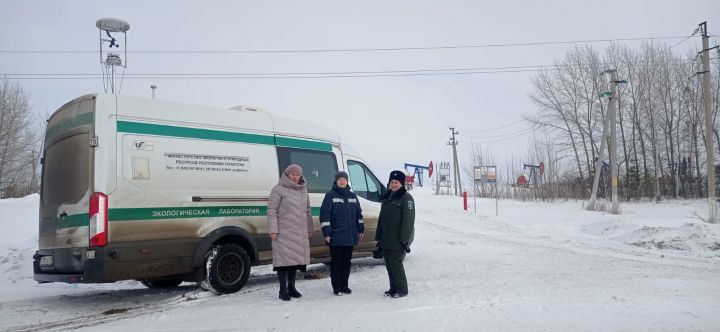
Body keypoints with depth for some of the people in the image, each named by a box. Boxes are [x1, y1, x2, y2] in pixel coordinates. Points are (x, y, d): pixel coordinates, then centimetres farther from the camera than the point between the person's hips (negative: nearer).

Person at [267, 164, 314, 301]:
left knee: (296, 259, 11)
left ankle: (291, 287, 24)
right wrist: (273, 230, -15)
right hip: (283, 232, -6)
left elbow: (307, 211, 20)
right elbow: (272, 210, -8)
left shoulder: (303, 190, 14)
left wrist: (310, 229, 19)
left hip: (300, 233, 6)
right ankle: (283, 290, 3)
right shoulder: (278, 189, -4)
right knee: (284, 259, -5)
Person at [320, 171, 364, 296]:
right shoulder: (330, 195, -4)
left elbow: (359, 214, 18)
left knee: (347, 261, 11)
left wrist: (361, 230, 15)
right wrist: (327, 233, -12)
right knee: (336, 261, 1)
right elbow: (324, 215, -8)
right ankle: (336, 287, 10)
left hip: (350, 236, 5)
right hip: (336, 236, -5)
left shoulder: (352, 196, 12)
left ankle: (344, 285, 21)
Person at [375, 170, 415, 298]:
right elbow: (381, 218, 20)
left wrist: (405, 239, -21)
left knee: (396, 263, -6)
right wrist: (379, 237, 16)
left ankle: (401, 290, 6)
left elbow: (408, 220, -15)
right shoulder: (387, 198, 16)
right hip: (386, 239, 8)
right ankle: (393, 288, 23)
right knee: (389, 264, 11)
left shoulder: (406, 198, -8)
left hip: (398, 240, -8)